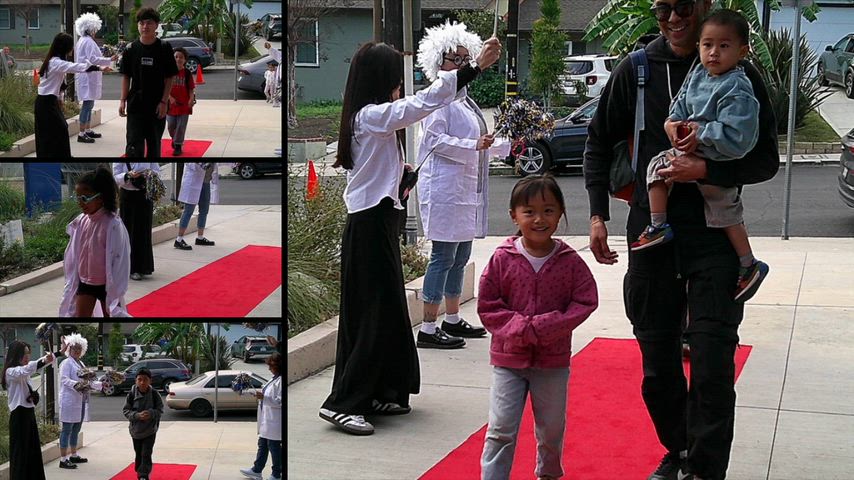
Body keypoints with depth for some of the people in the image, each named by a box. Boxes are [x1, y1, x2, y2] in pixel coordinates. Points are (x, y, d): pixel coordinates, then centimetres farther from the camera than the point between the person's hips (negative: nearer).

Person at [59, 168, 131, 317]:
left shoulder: (113, 224, -21)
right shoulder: (81, 221, -2)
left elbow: (119, 259, -18)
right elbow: (74, 254, 7)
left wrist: (116, 290, -17)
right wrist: (72, 281, 10)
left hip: (106, 284, -5)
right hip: (85, 282, 5)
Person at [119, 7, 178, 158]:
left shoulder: (164, 48, -4)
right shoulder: (131, 49, 1)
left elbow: (169, 78, -2)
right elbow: (126, 76, 7)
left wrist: (164, 101, -9)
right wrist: (123, 100, -1)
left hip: (157, 105, 0)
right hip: (135, 104, 0)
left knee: (154, 143, 11)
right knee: (134, 145, -7)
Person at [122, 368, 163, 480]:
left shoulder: (154, 394, -12)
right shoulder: (131, 394, -11)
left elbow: (160, 410, -6)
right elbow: (126, 410, -7)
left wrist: (151, 413, -27)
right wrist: (137, 415, -25)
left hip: (150, 430, -2)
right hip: (136, 429, 2)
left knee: (146, 454, -7)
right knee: (138, 454, 15)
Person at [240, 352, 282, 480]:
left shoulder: (281, 381, -20)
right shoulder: (275, 379, 12)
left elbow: (280, 401, -25)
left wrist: (264, 397, -26)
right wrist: (261, 396, 14)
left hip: (274, 421, -10)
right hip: (267, 420, 10)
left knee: (274, 446, 0)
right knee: (262, 445, 17)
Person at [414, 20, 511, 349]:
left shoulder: (464, 98, 18)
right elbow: (435, 140, -19)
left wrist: (506, 145, 23)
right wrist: (474, 145, -24)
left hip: (467, 187, 10)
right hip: (444, 188, -10)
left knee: (461, 256, 14)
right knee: (443, 256, -9)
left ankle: (452, 320, 25)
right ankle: (428, 330, -6)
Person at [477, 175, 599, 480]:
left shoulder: (570, 262, -7)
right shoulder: (502, 259, -8)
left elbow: (585, 302, -8)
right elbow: (487, 306, -5)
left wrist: (542, 328, -18)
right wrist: (519, 328, -19)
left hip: (553, 361, 1)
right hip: (508, 359, -1)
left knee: (551, 429, 17)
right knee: (500, 430, -3)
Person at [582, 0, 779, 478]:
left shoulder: (739, 74, -3)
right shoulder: (636, 70, 4)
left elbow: (767, 160, -2)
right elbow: (599, 142, 14)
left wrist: (706, 169, -17)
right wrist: (598, 213, 5)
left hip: (715, 237, -3)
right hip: (651, 237, 3)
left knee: (712, 369, -8)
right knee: (659, 366, 12)